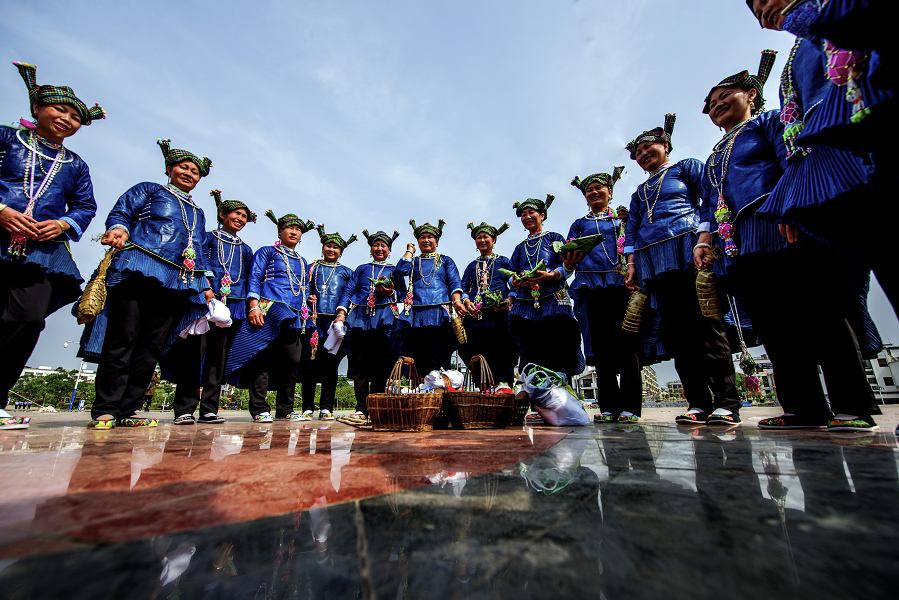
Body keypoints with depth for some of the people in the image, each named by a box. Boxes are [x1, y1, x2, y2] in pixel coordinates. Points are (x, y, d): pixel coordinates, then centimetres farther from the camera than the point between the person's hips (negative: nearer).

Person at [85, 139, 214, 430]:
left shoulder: (198, 213, 29)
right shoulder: (149, 190, 17)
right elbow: (120, 213, 5)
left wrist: (205, 285, 16)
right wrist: (118, 229, -19)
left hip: (179, 283, 5)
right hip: (140, 272, -4)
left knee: (151, 347, 1)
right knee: (123, 338, -7)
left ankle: (126, 410, 6)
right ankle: (105, 410, 0)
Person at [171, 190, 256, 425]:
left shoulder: (245, 249, 22)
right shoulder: (207, 237, 12)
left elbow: (249, 279, 20)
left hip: (234, 306, 4)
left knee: (218, 356, 4)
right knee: (195, 352, -9)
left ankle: (209, 409, 8)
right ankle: (184, 410, -2)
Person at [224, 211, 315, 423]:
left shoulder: (302, 262, 27)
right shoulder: (267, 252, 11)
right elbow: (254, 279, 0)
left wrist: (305, 312, 15)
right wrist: (254, 306, -14)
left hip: (295, 317, 5)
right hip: (269, 311, -5)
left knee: (293, 361, 0)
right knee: (264, 359, -8)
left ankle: (285, 410, 9)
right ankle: (259, 410, -1)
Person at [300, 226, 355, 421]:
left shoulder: (346, 272, 15)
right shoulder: (312, 268, 15)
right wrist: (307, 299, -6)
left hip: (336, 322, 0)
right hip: (314, 321, 0)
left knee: (331, 364, 1)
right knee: (310, 364, -3)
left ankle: (326, 408, 9)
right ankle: (308, 408, 8)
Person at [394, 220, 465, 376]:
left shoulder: (445, 260, 19)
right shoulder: (413, 261, 22)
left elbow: (454, 284, 6)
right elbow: (401, 270, 0)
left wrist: (457, 301, -13)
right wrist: (410, 250, 14)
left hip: (440, 314, -1)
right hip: (417, 315, 2)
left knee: (439, 363, -6)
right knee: (420, 363, 0)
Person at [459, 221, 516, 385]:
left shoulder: (504, 261, 16)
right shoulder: (472, 266, 23)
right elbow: (463, 287, 13)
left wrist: (509, 301, -11)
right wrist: (466, 301, -8)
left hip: (499, 316, -2)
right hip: (475, 316, 3)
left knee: (502, 358, -5)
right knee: (477, 361, 0)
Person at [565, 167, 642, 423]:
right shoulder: (579, 224, 22)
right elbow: (569, 260, 15)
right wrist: (569, 262, -8)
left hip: (622, 284, -1)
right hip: (592, 286, 1)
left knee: (626, 342, -6)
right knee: (600, 345, -1)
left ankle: (630, 406, -1)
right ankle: (609, 407, 4)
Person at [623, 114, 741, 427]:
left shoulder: (687, 167, 18)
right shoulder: (639, 192, 30)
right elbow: (632, 231, 21)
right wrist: (631, 263, 6)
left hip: (687, 251, -4)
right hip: (653, 262, 5)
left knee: (705, 323, -12)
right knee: (675, 329, -3)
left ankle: (726, 403, -7)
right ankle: (698, 402, 0)